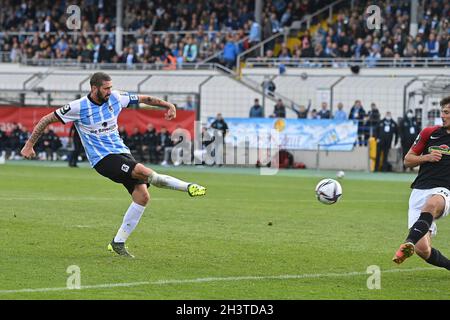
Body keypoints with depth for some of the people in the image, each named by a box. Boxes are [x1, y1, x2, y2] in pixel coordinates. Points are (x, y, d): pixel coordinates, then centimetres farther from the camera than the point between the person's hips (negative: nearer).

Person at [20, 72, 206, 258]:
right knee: (144, 172, -28)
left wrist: (168, 105, 14)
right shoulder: (79, 107, -10)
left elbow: (144, 99, 17)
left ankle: (118, 243, 2)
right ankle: (188, 187, -16)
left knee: (143, 196, -8)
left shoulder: (116, 98, 3)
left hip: (121, 152, 6)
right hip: (103, 159, -6)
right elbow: (47, 120, -3)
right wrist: (29, 145, -4)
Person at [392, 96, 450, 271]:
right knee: (422, 249, -11)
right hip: (420, 190, 3)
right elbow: (408, 160, 16)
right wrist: (427, 157, -3)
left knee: (432, 204, -43)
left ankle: (408, 244, -61)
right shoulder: (429, 133, 10)